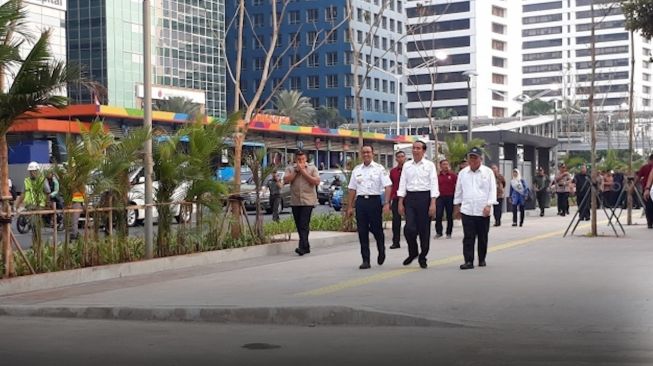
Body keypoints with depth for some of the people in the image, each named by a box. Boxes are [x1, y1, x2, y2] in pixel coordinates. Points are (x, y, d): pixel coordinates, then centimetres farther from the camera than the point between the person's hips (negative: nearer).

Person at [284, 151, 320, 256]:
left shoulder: (312, 168, 3)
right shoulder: (290, 169, 9)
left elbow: (317, 181, -9)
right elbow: (286, 180, -6)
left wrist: (304, 172, -10)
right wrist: (296, 171, -8)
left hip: (308, 201, -4)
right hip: (295, 201, 4)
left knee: (304, 225, -14)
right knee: (299, 226, 8)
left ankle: (302, 247, -19)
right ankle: (306, 247, 18)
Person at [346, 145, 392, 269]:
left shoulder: (379, 169, 0)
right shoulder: (357, 170, 12)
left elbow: (388, 186, -6)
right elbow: (352, 189, 14)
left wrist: (386, 203, -15)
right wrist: (350, 207, 10)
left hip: (374, 200, -3)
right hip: (361, 201, 3)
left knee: (376, 229, 3)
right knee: (362, 232, 0)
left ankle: (381, 252, 32)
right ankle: (365, 260, 5)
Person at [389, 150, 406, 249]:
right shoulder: (393, 171, 10)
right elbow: (390, 186, 11)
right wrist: (389, 200, 5)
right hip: (396, 199, 3)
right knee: (396, 221, 1)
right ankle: (396, 242, 7)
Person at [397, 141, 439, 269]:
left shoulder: (429, 165, 0)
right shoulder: (407, 166, 9)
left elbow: (434, 184, -4)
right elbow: (402, 184, 10)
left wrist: (433, 204, -11)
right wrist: (400, 203, 4)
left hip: (424, 197, -2)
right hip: (410, 197, 2)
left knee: (424, 229, 3)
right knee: (409, 228, -9)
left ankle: (423, 257, 18)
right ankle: (412, 252, 15)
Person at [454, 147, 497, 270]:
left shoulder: (488, 172, 1)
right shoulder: (463, 173, 8)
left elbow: (492, 190, -3)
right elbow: (458, 191, 15)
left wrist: (489, 205, -13)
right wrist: (457, 206, 14)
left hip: (483, 211, -1)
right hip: (467, 210, 1)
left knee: (482, 237, 8)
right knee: (468, 237, -5)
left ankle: (482, 260, 21)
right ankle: (468, 261, -7)